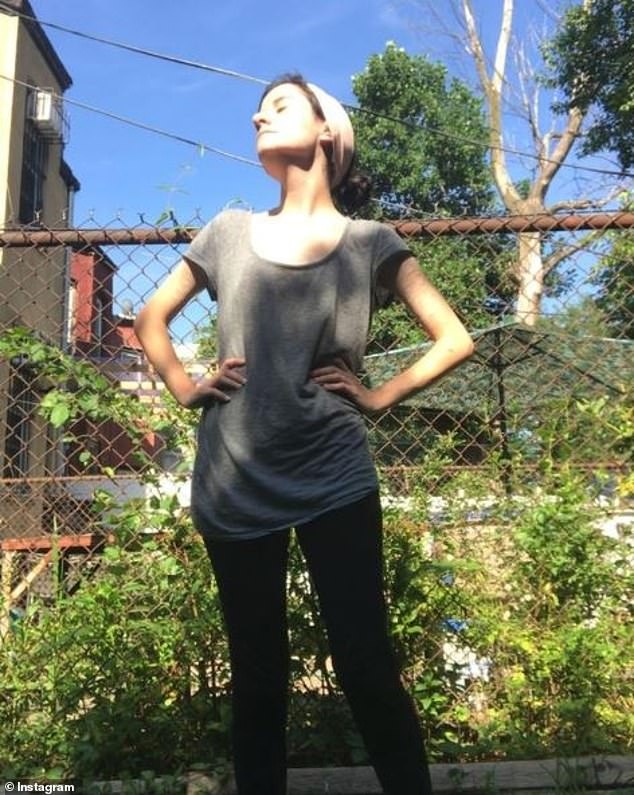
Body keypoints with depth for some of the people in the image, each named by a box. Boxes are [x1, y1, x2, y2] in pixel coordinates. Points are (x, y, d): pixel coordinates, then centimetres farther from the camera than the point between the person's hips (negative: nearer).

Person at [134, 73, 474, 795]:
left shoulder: (370, 242, 3)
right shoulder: (229, 233, 9)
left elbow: (455, 340, 5)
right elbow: (152, 316, 20)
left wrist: (378, 395, -3)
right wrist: (183, 388, 6)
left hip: (334, 482, -2)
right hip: (234, 486, 2)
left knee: (367, 670, -2)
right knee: (257, 679, 12)